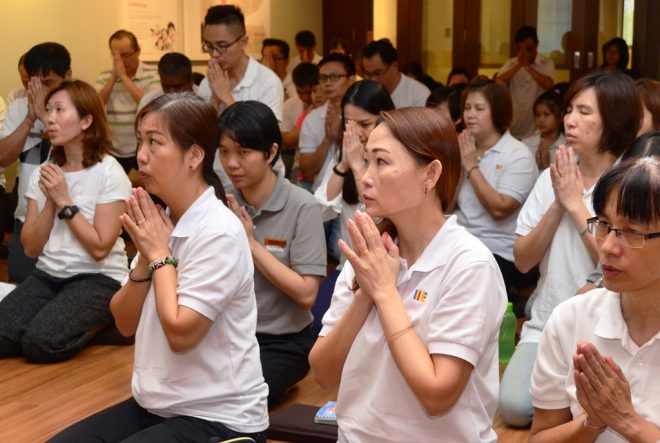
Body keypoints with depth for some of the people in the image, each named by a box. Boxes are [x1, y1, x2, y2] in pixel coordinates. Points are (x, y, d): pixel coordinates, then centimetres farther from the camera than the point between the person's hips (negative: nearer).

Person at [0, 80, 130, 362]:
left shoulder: (108, 172, -10)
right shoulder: (43, 173, 7)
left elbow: (100, 248, -15)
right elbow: (31, 248, 3)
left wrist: (65, 201, -15)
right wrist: (50, 202, -10)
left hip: (98, 279, -5)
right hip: (48, 276, 5)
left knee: (40, 341, -26)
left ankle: (97, 325, 1)